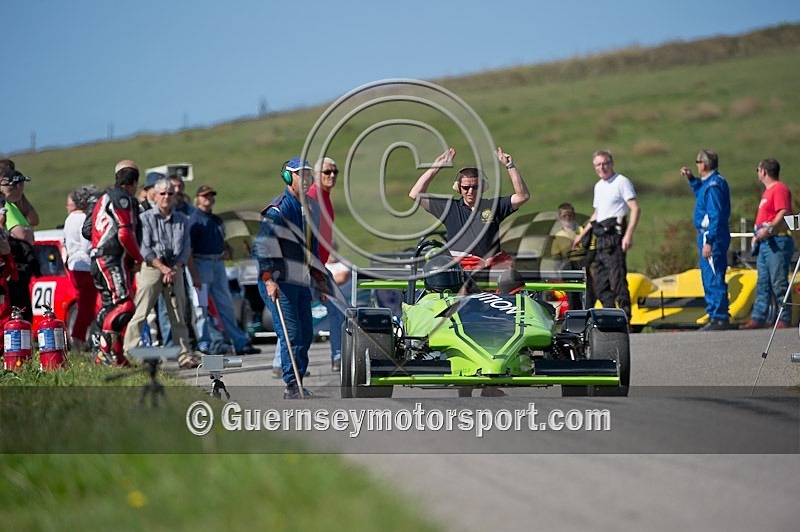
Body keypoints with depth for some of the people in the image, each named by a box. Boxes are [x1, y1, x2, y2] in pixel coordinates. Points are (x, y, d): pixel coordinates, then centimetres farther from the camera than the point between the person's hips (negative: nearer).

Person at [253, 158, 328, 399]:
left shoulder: (312, 208, 15)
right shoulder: (277, 210, -12)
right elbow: (262, 244, -19)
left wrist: (319, 278, 23)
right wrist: (268, 278, -29)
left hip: (302, 281, 8)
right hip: (278, 282, -8)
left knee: (306, 334, 6)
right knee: (290, 333, -12)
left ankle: (297, 384, 14)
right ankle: (292, 386, -9)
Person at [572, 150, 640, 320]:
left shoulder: (621, 182, -4)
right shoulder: (599, 186, 22)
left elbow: (636, 209, -12)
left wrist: (629, 235, -22)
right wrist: (582, 235, 30)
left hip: (614, 237, -9)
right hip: (600, 239, 9)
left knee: (618, 279, -13)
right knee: (600, 283, 8)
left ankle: (625, 317, -12)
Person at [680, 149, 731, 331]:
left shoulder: (713, 185, -18)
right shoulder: (710, 182, 13)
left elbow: (716, 216, -22)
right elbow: (701, 195, 36)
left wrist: (709, 241, -24)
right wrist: (692, 179, 26)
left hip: (712, 236, -11)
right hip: (710, 236, 11)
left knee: (714, 279, -9)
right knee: (709, 278, 16)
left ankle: (720, 319, -8)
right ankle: (716, 316, 21)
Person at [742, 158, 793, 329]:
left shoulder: (780, 189, -10)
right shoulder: (768, 191, 23)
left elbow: (784, 214, -22)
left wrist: (769, 229, -32)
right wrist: (756, 235, 23)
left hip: (778, 242, -10)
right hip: (765, 243, 10)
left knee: (779, 283, -9)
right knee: (762, 284, 8)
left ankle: (785, 320, -7)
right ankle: (758, 319, 8)